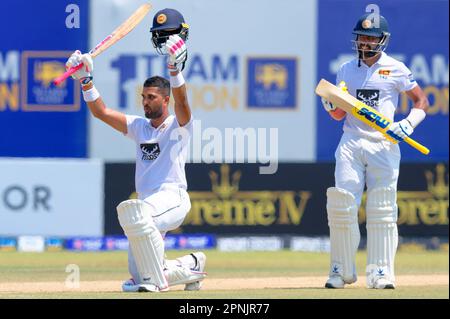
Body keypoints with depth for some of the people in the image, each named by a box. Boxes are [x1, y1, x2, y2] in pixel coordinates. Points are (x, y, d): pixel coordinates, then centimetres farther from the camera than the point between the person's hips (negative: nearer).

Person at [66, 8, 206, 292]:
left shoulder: (178, 126, 0)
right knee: (140, 275, 0)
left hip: (173, 200, -8)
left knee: (132, 210, -39)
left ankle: (155, 278, -31)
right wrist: (85, 79, -2)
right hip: (150, 206, 8)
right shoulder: (139, 127, 18)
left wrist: (175, 67, -38)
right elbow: (101, 112, 11)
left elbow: (182, 103, -22)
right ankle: (190, 267, 24)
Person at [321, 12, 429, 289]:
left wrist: (409, 124, -12)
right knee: (342, 206, -7)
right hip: (351, 143, 2)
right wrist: (331, 106, -8)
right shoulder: (347, 70, 11)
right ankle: (342, 271, 2)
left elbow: (422, 101, 6)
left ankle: (381, 273, -1)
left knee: (382, 211, -3)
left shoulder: (395, 69, 2)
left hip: (384, 144, -2)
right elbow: (340, 114, 14)